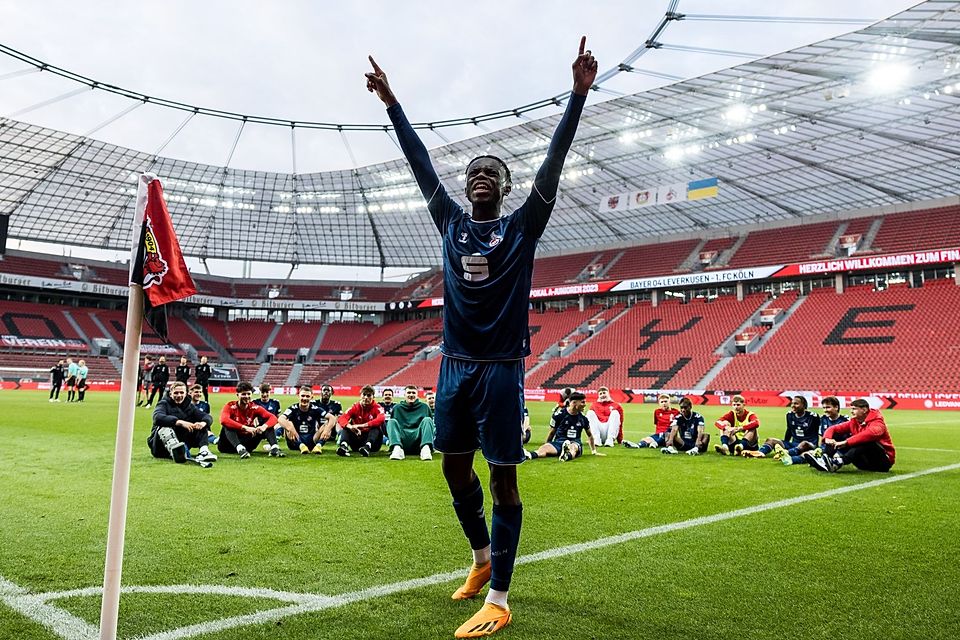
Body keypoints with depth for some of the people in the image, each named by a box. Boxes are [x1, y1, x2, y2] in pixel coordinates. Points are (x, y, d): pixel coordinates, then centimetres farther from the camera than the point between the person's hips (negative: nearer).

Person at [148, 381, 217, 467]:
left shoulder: (189, 406, 12)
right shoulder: (164, 403, -1)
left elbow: (207, 417, 0)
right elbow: (158, 417, -25)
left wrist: (203, 423, -27)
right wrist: (180, 422, -38)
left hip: (182, 443, 4)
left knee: (201, 427, -8)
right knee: (164, 427, -32)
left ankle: (203, 450, -36)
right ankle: (175, 453, -61)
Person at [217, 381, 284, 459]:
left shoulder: (254, 408, -2)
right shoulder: (230, 406, -11)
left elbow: (273, 418, -13)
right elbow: (224, 420, -34)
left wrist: (264, 426, -35)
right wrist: (245, 428, -41)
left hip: (247, 443, 3)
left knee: (266, 422, -11)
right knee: (228, 425, -31)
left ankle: (274, 448, -30)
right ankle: (240, 449, -50)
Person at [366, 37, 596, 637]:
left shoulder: (521, 227, 2)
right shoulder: (452, 224, 11)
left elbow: (553, 164, -5)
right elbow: (421, 165, 14)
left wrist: (579, 93, -10)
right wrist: (392, 103, 17)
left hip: (502, 367, -5)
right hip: (455, 364, 5)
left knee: (503, 479, -2)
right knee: (456, 466, 14)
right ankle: (481, 559, 37)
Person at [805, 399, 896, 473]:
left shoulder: (877, 422, -15)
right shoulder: (854, 422, 4)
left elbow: (870, 434, -38)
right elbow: (834, 428, 3)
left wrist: (846, 442, -43)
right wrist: (827, 438, -21)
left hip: (884, 461, -6)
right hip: (865, 462, 6)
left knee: (867, 441, -36)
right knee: (838, 436, -5)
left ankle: (839, 463, -51)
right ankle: (824, 459, -27)